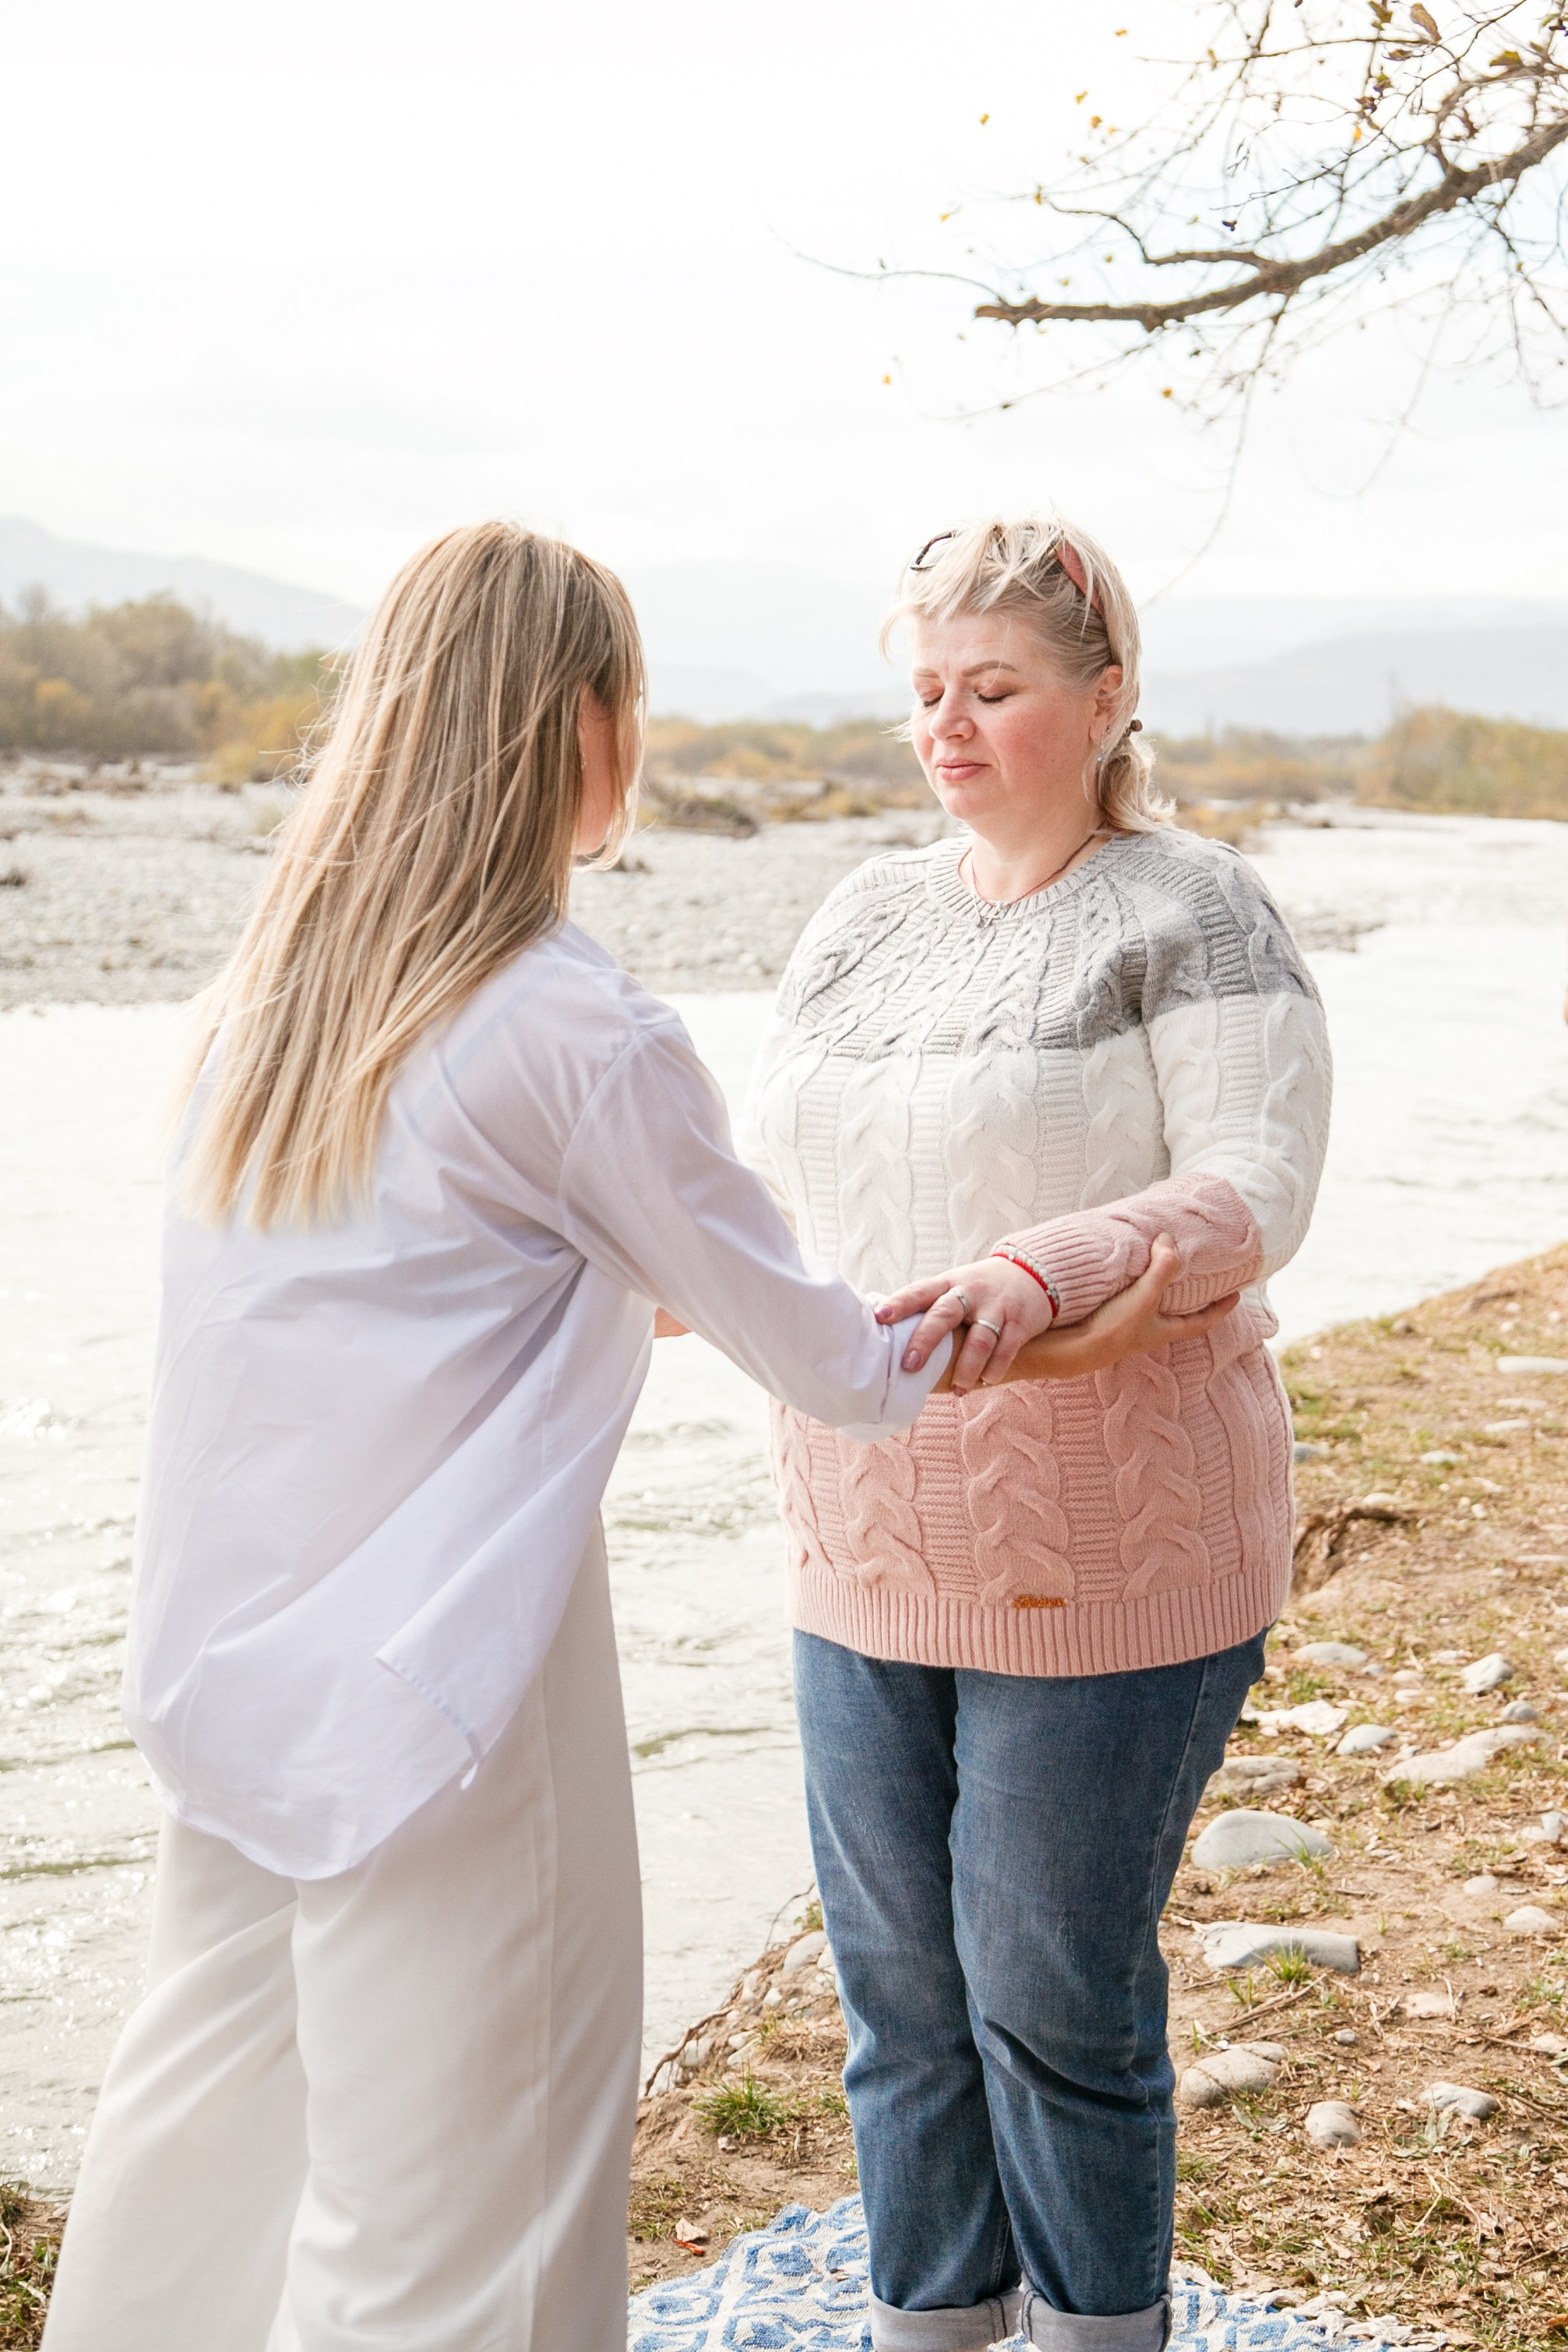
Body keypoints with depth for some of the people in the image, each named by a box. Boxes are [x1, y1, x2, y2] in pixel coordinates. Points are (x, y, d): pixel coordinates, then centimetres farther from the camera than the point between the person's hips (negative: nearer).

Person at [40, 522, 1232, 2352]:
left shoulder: (268, 985, 4)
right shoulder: (581, 1035, -17)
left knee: (211, 2100, 24)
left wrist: (632, 1286, 29)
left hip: (221, 1656, 8)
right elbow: (823, 1360, -8)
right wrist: (1052, 1347, 8)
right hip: (429, 1684, -7)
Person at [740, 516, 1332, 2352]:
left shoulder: (1190, 916, -7)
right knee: (895, 1971, 15)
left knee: (1057, 1989, 5)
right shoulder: (871, 914, 12)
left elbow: (1254, 1192, -17)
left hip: (1103, 1552, -6)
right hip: (875, 1534, 6)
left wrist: (1042, 1272, -33)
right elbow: (773, 1172, 13)